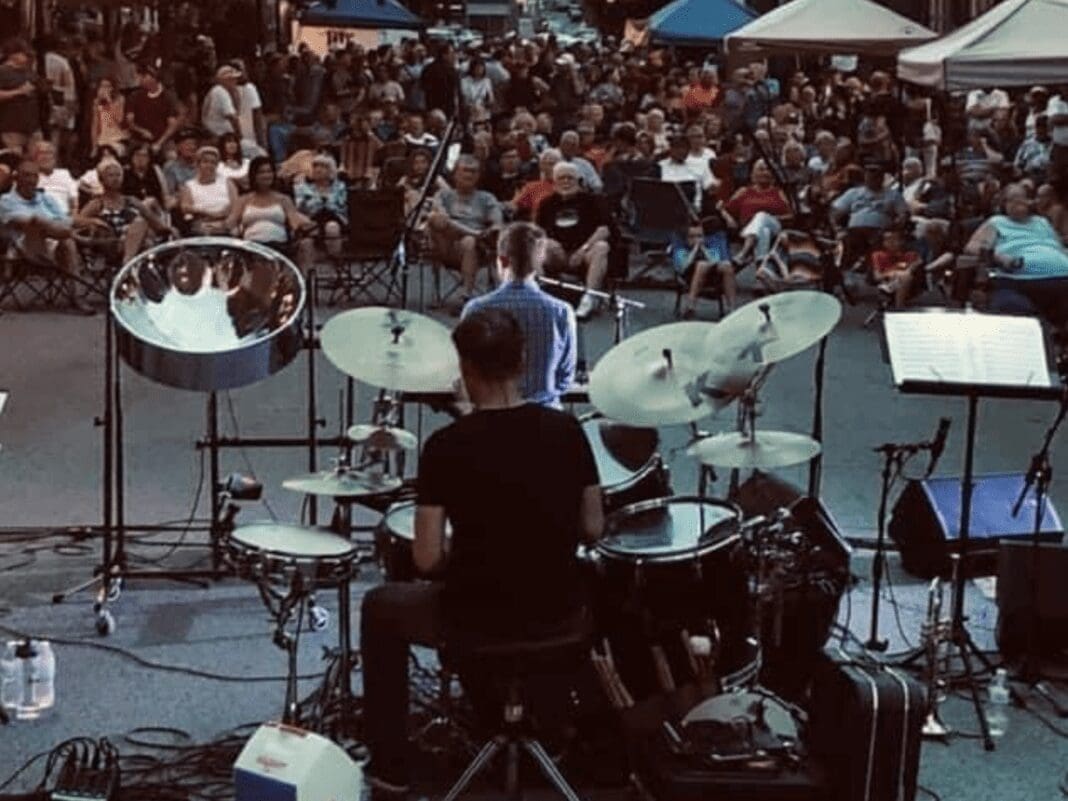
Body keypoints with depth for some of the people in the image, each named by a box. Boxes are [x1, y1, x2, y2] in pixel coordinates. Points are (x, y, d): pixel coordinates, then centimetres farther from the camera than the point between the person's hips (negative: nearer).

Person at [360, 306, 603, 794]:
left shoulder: (446, 446, -16)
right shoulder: (567, 431, -5)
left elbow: (427, 560, -14)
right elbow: (592, 531, 3)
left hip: (476, 619, -4)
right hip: (558, 613, 4)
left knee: (381, 607, 25)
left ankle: (390, 767, 28)